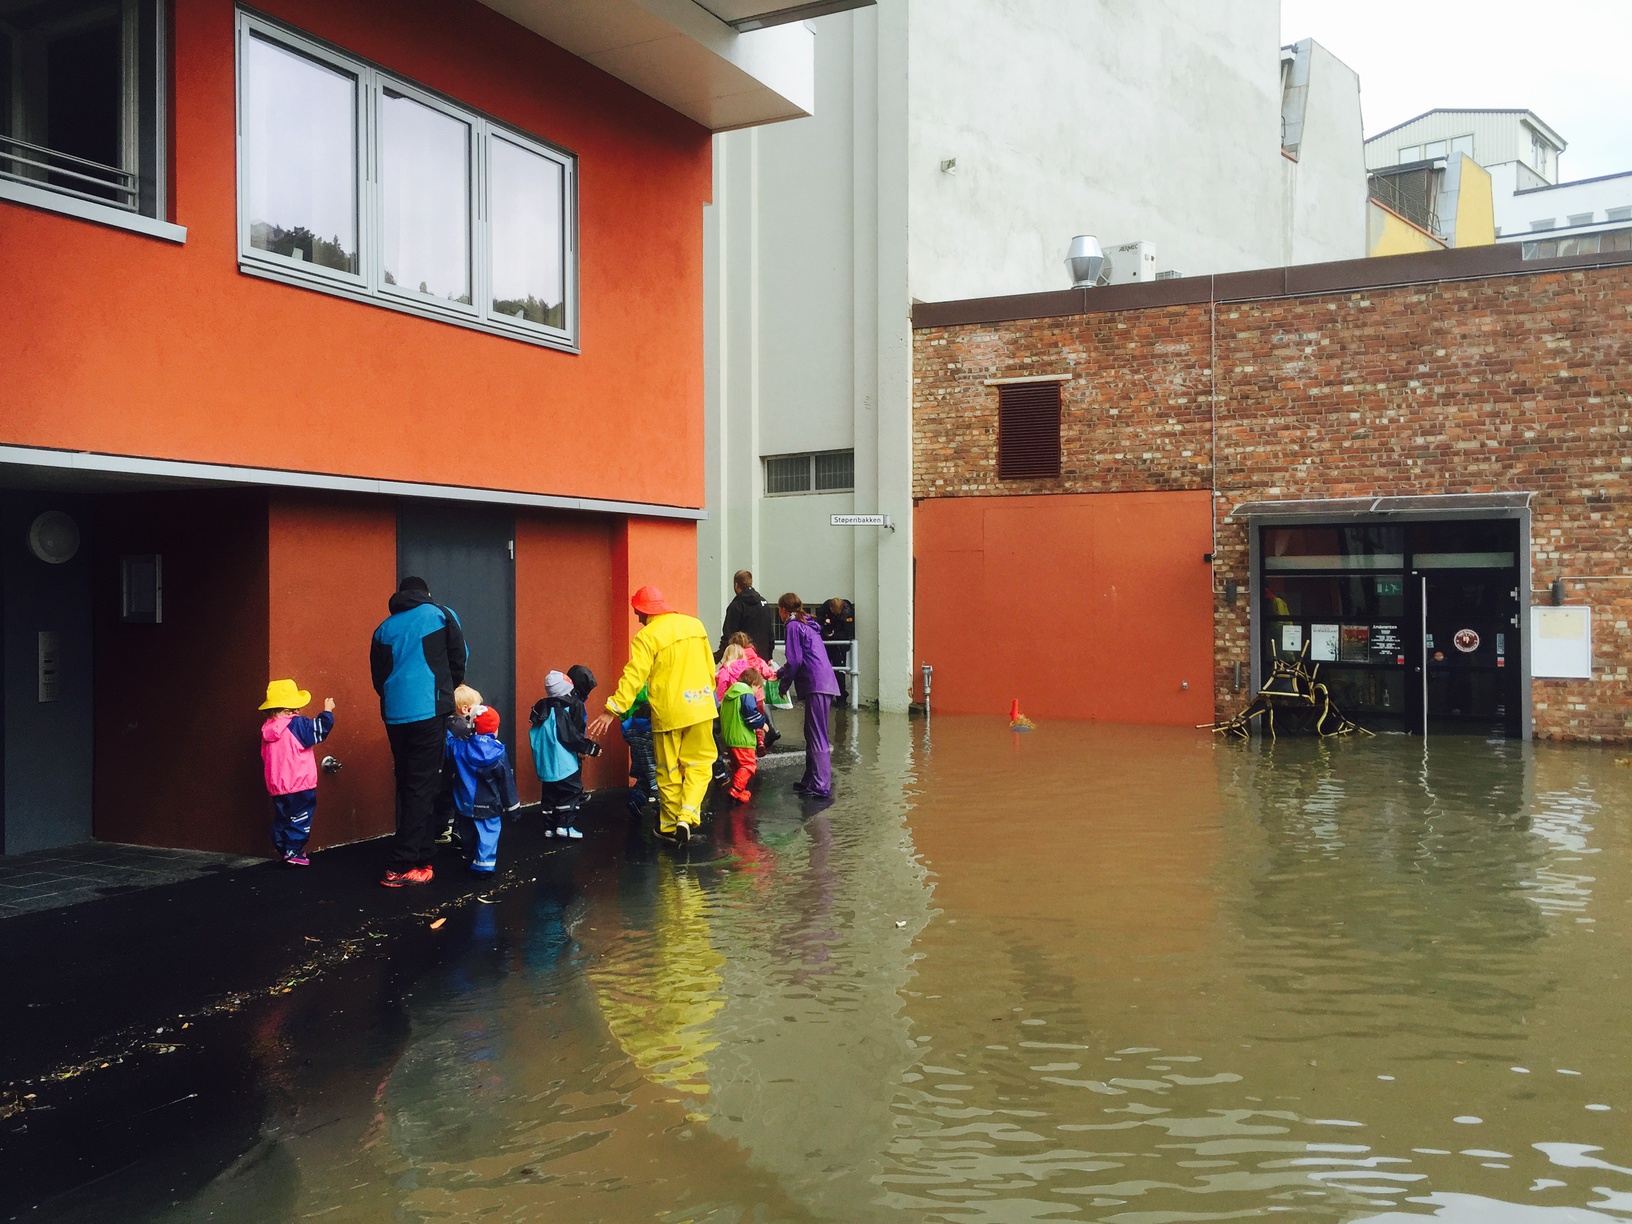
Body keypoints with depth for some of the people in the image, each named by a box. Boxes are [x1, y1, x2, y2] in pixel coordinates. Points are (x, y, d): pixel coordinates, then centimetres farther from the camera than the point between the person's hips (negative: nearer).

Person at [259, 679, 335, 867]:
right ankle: (293, 852, -2)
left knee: (281, 819, 16)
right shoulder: (297, 724, -13)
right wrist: (327, 711, -1)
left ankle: (283, 850, 21)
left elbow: (265, 757, 17)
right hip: (300, 784, -6)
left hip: (276, 786, 6)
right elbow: (319, 729, -15)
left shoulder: (267, 728, 8)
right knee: (299, 818, 1)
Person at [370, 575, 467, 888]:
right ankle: (400, 867, -8)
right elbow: (459, 660, 8)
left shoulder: (385, 628, 14)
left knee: (408, 789, 13)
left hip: (394, 716, 4)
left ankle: (420, 858, 18)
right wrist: (446, 692, 24)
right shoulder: (440, 615, 5)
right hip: (427, 712, -4)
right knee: (422, 789, -3)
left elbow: (378, 676, 15)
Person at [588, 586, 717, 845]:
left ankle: (670, 825, 20)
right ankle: (687, 817, -4)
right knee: (698, 763, 12)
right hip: (700, 708, 4)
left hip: (668, 712, -4)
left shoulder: (647, 637, -12)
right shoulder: (695, 625, 6)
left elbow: (634, 677, -19)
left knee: (669, 771, 10)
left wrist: (612, 711, -19)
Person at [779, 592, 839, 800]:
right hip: (826, 683, 9)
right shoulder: (807, 624, 24)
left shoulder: (793, 626, -3)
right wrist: (782, 672, 32)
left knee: (817, 737, -11)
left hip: (816, 686, -9)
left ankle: (821, 787, -14)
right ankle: (810, 781, 21)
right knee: (812, 735, 15)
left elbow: (795, 660, -9)